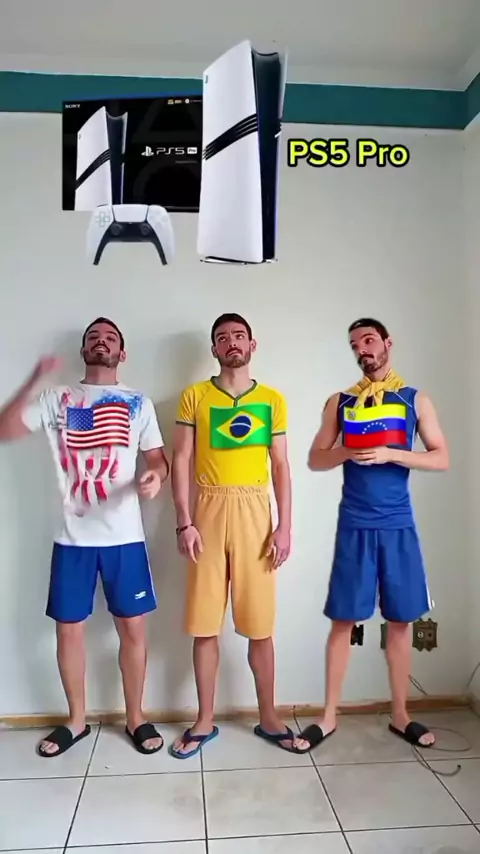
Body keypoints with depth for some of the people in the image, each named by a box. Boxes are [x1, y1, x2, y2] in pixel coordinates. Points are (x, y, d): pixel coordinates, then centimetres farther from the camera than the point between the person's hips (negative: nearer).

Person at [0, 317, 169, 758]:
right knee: (69, 628, 10)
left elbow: (159, 457, 4)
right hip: (73, 536, 1)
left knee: (133, 627, 5)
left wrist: (156, 476, -20)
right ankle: (76, 720, 31)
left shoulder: (138, 403, 6)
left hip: (125, 536, -1)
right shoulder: (58, 398, 7)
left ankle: (136, 718, 25)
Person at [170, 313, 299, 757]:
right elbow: (180, 462, 1)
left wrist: (285, 525, -1)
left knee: (259, 623, 7)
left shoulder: (273, 399, 8)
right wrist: (184, 523, -8)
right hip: (209, 513, 0)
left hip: (256, 514, 1)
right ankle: (205, 721, 23)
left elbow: (281, 466, 7)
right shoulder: (194, 396, 4)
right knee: (204, 624, 6)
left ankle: (268, 717, 26)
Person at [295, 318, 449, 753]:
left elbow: (441, 458, 0)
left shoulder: (415, 400, 6)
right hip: (355, 525, 0)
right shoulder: (340, 402, 7)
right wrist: (349, 452, -14)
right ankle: (329, 716, 18)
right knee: (344, 619, 4)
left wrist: (390, 454, -15)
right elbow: (316, 460, 6)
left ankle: (400, 714, 26)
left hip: (398, 524, 1)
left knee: (401, 620, 9)